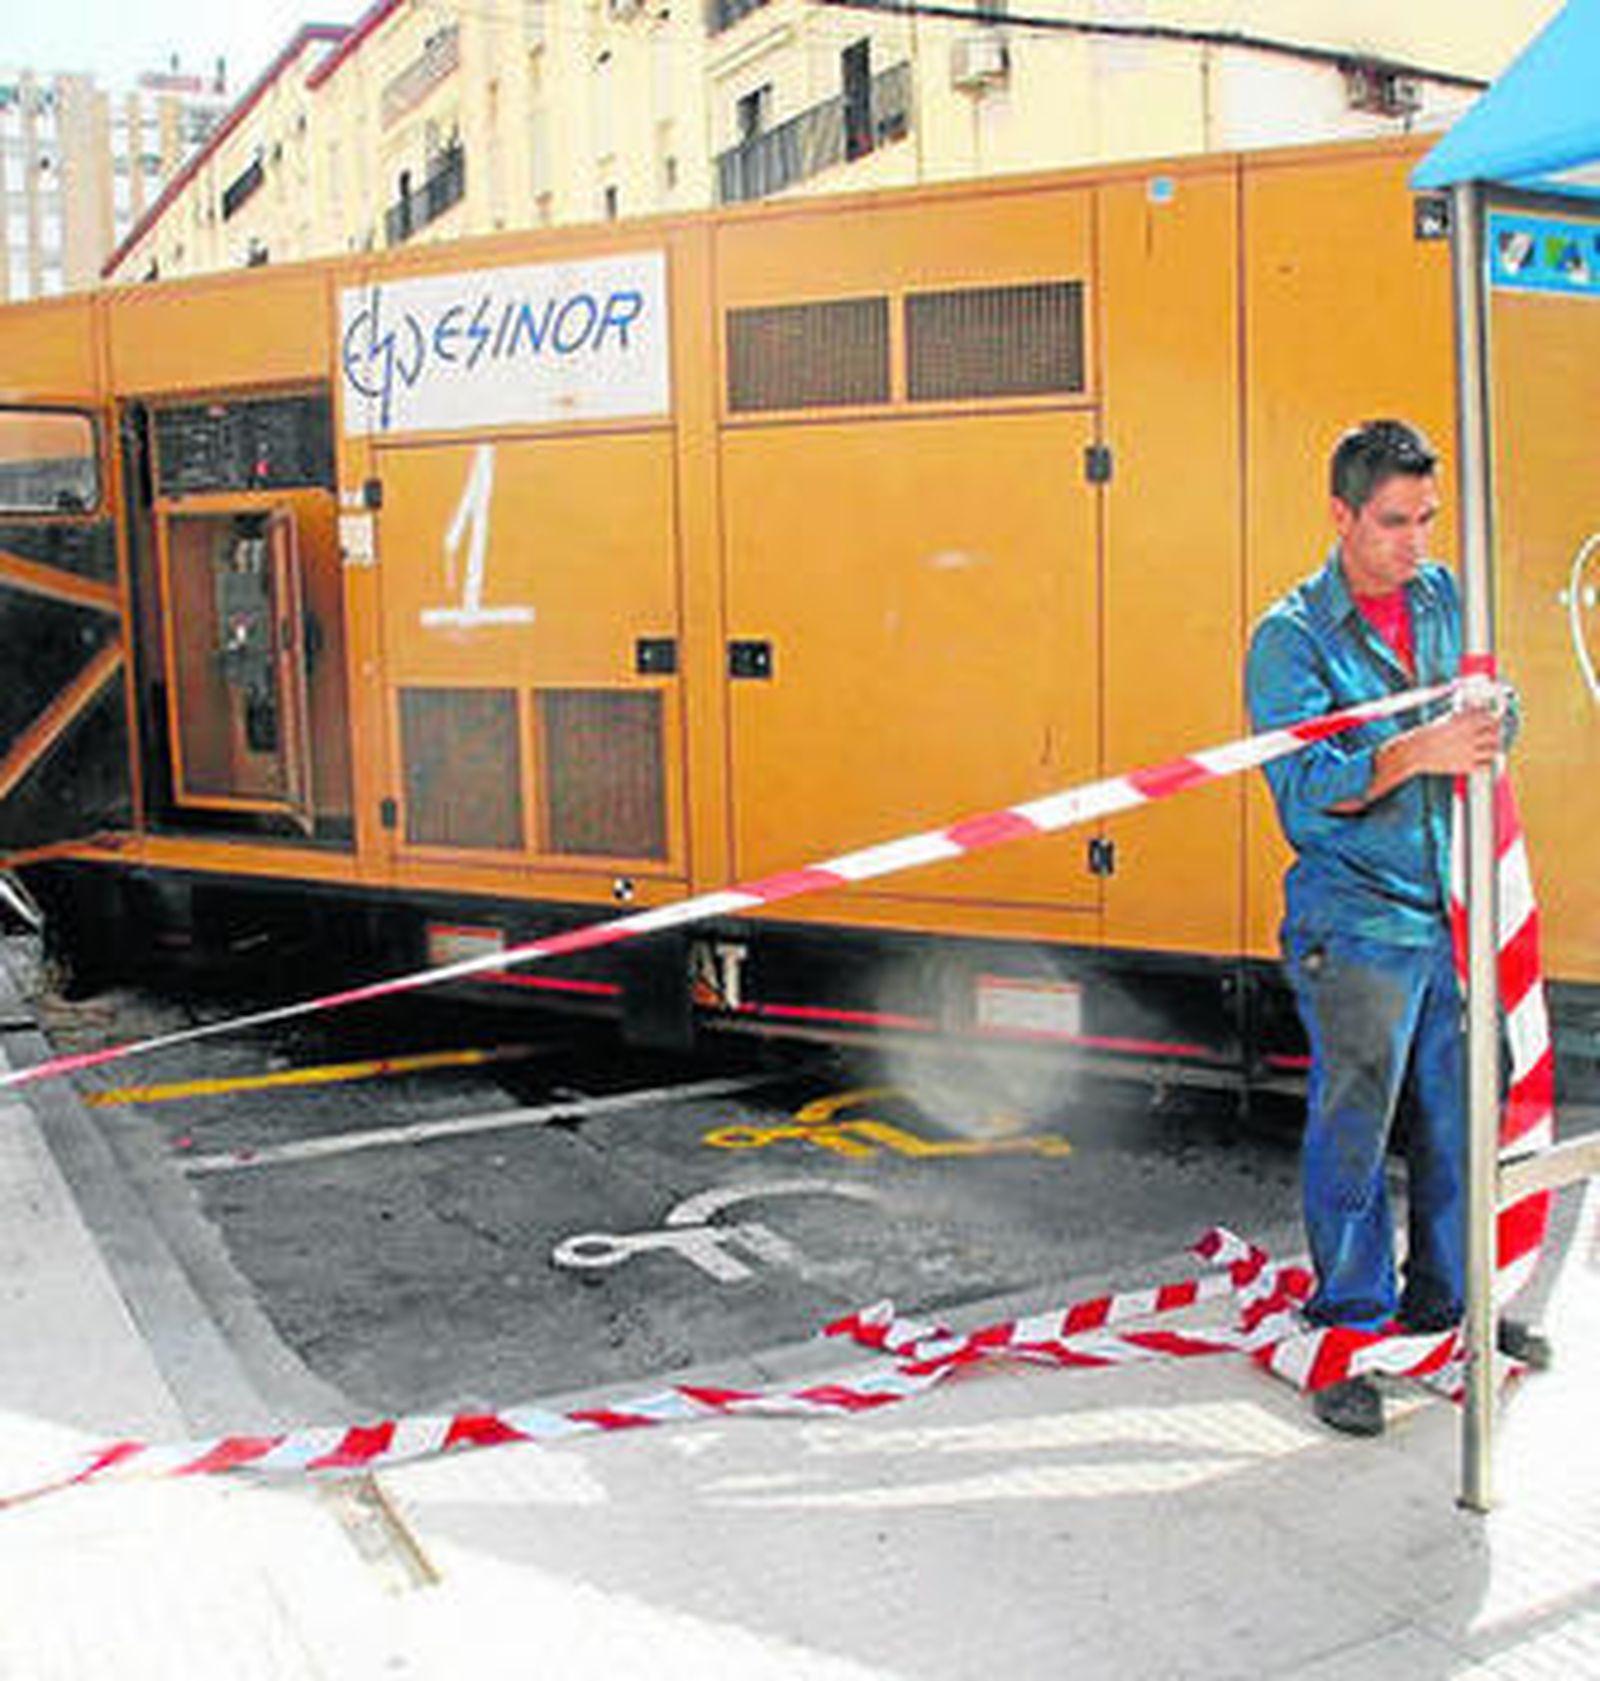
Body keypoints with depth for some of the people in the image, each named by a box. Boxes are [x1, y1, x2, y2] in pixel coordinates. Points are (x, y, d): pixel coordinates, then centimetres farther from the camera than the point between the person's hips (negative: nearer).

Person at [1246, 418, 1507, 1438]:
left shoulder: (1447, 598, 9)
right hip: (1356, 923, -5)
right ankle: (1353, 1334, 15)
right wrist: (1409, 754, -30)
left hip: (1453, 913, 5)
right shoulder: (1293, 637, -7)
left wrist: (1483, 721, -10)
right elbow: (1302, 792, -16)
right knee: (1353, 1131, 1)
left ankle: (1446, 1306, 30)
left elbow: (1492, 726, 14)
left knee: (1463, 1120, 12)